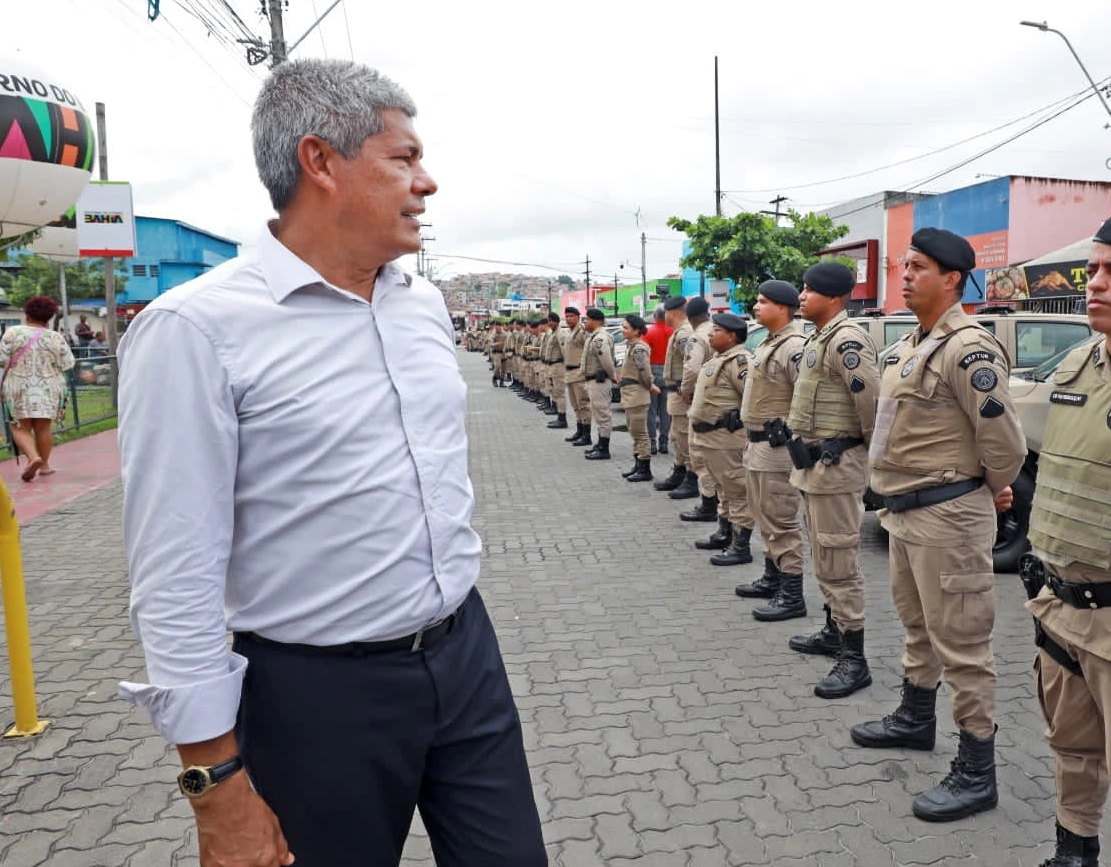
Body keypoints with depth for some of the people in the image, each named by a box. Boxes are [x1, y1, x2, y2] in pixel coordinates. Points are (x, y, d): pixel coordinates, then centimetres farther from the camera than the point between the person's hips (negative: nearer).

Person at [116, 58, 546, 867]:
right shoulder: (196, 331, -16)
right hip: (321, 694, -5)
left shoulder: (425, 303, 5)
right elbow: (178, 585, -16)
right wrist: (219, 786, -13)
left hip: (467, 655, 6)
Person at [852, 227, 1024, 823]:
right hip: (904, 510, 10)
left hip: (947, 516, -10)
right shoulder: (913, 344, 12)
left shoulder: (967, 349, -18)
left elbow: (1004, 439, -19)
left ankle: (976, 774, 12)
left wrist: (994, 492, -3)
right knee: (918, 627, 24)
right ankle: (916, 719, 42)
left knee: (960, 642, 0)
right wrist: (898, 499, 16)